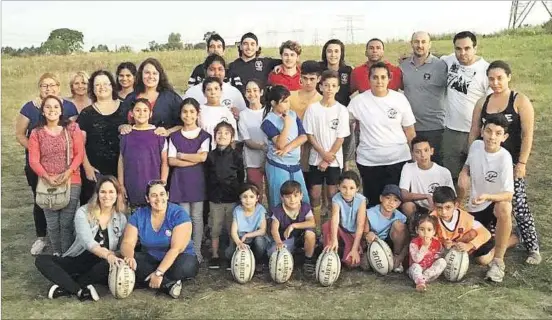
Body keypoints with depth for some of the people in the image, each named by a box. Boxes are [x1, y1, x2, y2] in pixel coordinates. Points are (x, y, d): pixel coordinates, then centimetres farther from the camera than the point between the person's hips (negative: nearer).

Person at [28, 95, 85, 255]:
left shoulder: (72, 128, 2)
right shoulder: (36, 133, 5)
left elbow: (79, 153, -2)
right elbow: (33, 160, 0)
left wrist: (68, 172, -14)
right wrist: (47, 177, -14)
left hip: (71, 182, -1)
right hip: (47, 184, 1)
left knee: (67, 223, -1)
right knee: (52, 224, 5)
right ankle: (56, 254, 21)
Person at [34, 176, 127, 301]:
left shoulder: (121, 218, 1)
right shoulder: (83, 212, -6)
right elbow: (88, 242, -21)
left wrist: (113, 257, -22)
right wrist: (107, 255, -40)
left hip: (100, 267, 0)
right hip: (77, 261, 0)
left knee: (112, 266, -35)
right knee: (41, 260, -22)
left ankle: (66, 287, -21)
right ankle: (81, 291, -33)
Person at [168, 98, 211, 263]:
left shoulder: (204, 135, 1)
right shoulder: (175, 136, 5)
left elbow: (203, 157, -13)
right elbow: (171, 161, -4)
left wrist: (181, 155, -7)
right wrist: (193, 160, -12)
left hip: (197, 180, -1)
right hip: (180, 180, 1)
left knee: (197, 217, 5)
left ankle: (197, 251, 13)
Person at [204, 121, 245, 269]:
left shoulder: (236, 155, -1)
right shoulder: (210, 156, 3)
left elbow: (241, 177, 2)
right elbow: (207, 177, 6)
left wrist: (239, 193, 0)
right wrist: (209, 194, 3)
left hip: (232, 198, -1)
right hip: (215, 198, 1)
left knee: (232, 229, 5)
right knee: (215, 229, 8)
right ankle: (215, 256, 20)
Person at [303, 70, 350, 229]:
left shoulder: (342, 110, -5)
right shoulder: (313, 108, -3)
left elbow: (341, 138, -5)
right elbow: (309, 134, -2)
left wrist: (328, 159, -10)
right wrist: (323, 153, -12)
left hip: (334, 160, -1)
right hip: (316, 158, 1)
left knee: (332, 194, 5)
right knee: (315, 194, 4)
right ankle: (316, 227, 15)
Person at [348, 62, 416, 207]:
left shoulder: (400, 99, -1)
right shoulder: (358, 101, -4)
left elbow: (409, 131, 4)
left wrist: (415, 156, 4)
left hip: (398, 159, 0)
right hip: (368, 161, 0)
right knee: (372, 202, 10)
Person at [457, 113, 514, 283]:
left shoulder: (504, 158, -24)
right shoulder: (475, 145, -10)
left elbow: (509, 194, -27)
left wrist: (487, 196, -44)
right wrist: (463, 175, -9)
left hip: (496, 202, -4)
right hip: (474, 207, 4)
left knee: (504, 209, -42)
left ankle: (498, 261, -26)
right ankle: (489, 235, 36)